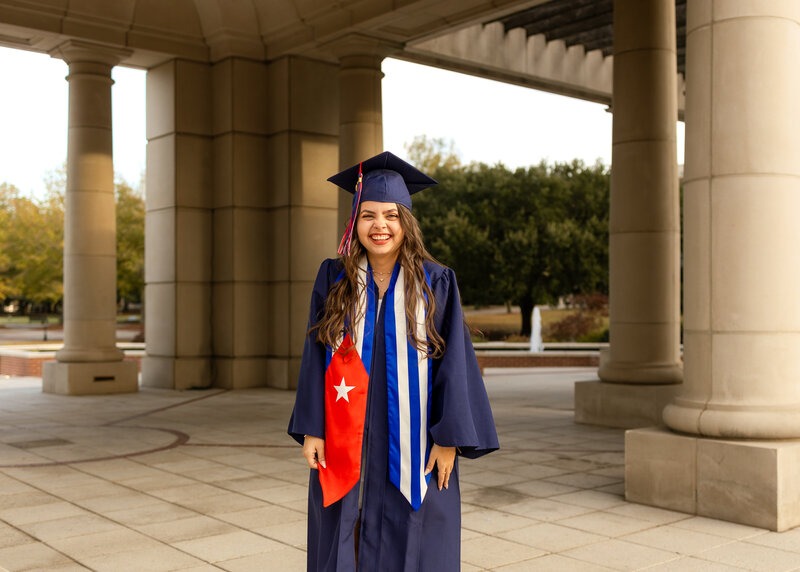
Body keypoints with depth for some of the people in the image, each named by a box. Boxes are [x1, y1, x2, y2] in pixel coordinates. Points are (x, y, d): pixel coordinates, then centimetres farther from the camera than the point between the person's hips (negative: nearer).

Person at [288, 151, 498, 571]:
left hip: (411, 445, -1)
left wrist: (448, 439, -8)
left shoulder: (435, 284, -3)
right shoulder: (333, 279, 2)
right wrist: (311, 428, -2)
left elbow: (453, 362, -4)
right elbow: (315, 357, 3)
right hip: (344, 445, 2)